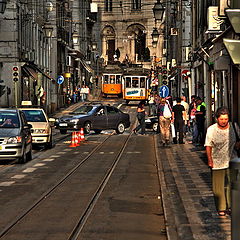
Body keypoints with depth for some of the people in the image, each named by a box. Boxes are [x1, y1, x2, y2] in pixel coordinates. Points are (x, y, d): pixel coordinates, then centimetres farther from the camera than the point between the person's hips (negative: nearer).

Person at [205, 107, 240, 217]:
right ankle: (221, 208, 17)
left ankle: (230, 206, 22)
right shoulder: (211, 130, -7)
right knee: (219, 187, 3)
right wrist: (210, 160, -8)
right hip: (217, 162, -2)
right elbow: (208, 146, -3)